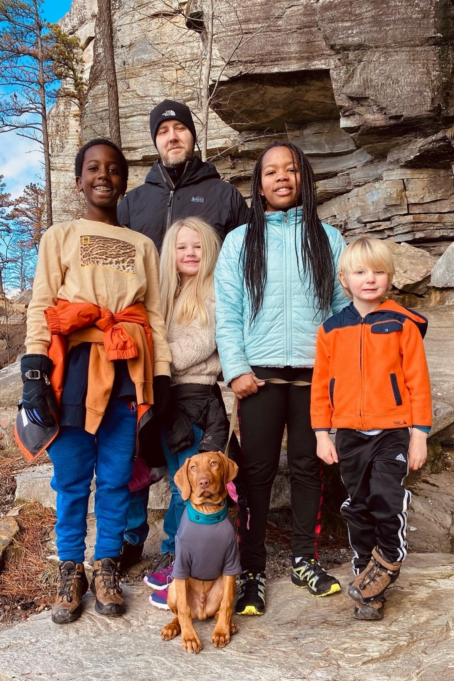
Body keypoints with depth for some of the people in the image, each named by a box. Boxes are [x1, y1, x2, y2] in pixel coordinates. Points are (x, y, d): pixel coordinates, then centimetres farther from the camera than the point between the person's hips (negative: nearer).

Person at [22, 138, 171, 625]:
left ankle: (106, 570, 20)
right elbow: (40, 307, 0)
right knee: (71, 478, 3)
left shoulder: (142, 245, 16)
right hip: (75, 365, -1)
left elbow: (155, 314, 9)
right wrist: (34, 372, -12)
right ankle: (71, 573, 18)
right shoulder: (60, 236, 10)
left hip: (128, 371, 2)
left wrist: (162, 378, 1)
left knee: (116, 478, 5)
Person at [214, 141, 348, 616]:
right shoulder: (240, 241, 7)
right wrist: (235, 369, -8)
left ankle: (304, 560, 26)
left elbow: (345, 306, 6)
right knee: (257, 470, 2)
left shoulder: (327, 238, 10)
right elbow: (226, 311, 1)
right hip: (260, 373, -1)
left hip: (315, 372, 1)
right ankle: (251, 569, 12)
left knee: (309, 466, 10)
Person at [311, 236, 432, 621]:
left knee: (387, 499, -14)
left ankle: (387, 560, 17)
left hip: (393, 432, -3)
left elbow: (418, 381, -5)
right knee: (358, 507, 12)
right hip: (349, 435, 3)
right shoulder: (332, 329, 2)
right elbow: (321, 384, 5)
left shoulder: (403, 324, -5)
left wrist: (419, 433, -6)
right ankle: (368, 587, 27)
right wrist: (322, 434, 3)